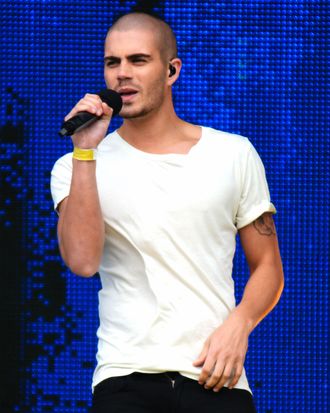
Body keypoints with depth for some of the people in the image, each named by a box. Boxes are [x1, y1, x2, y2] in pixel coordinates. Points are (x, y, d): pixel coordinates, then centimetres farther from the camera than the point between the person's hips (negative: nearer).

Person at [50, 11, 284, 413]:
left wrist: (238, 325, -7)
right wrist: (84, 152, -13)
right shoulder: (76, 167, 4)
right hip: (126, 376, -1)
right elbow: (83, 261, -12)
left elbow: (267, 267, 11)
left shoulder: (233, 154, 8)